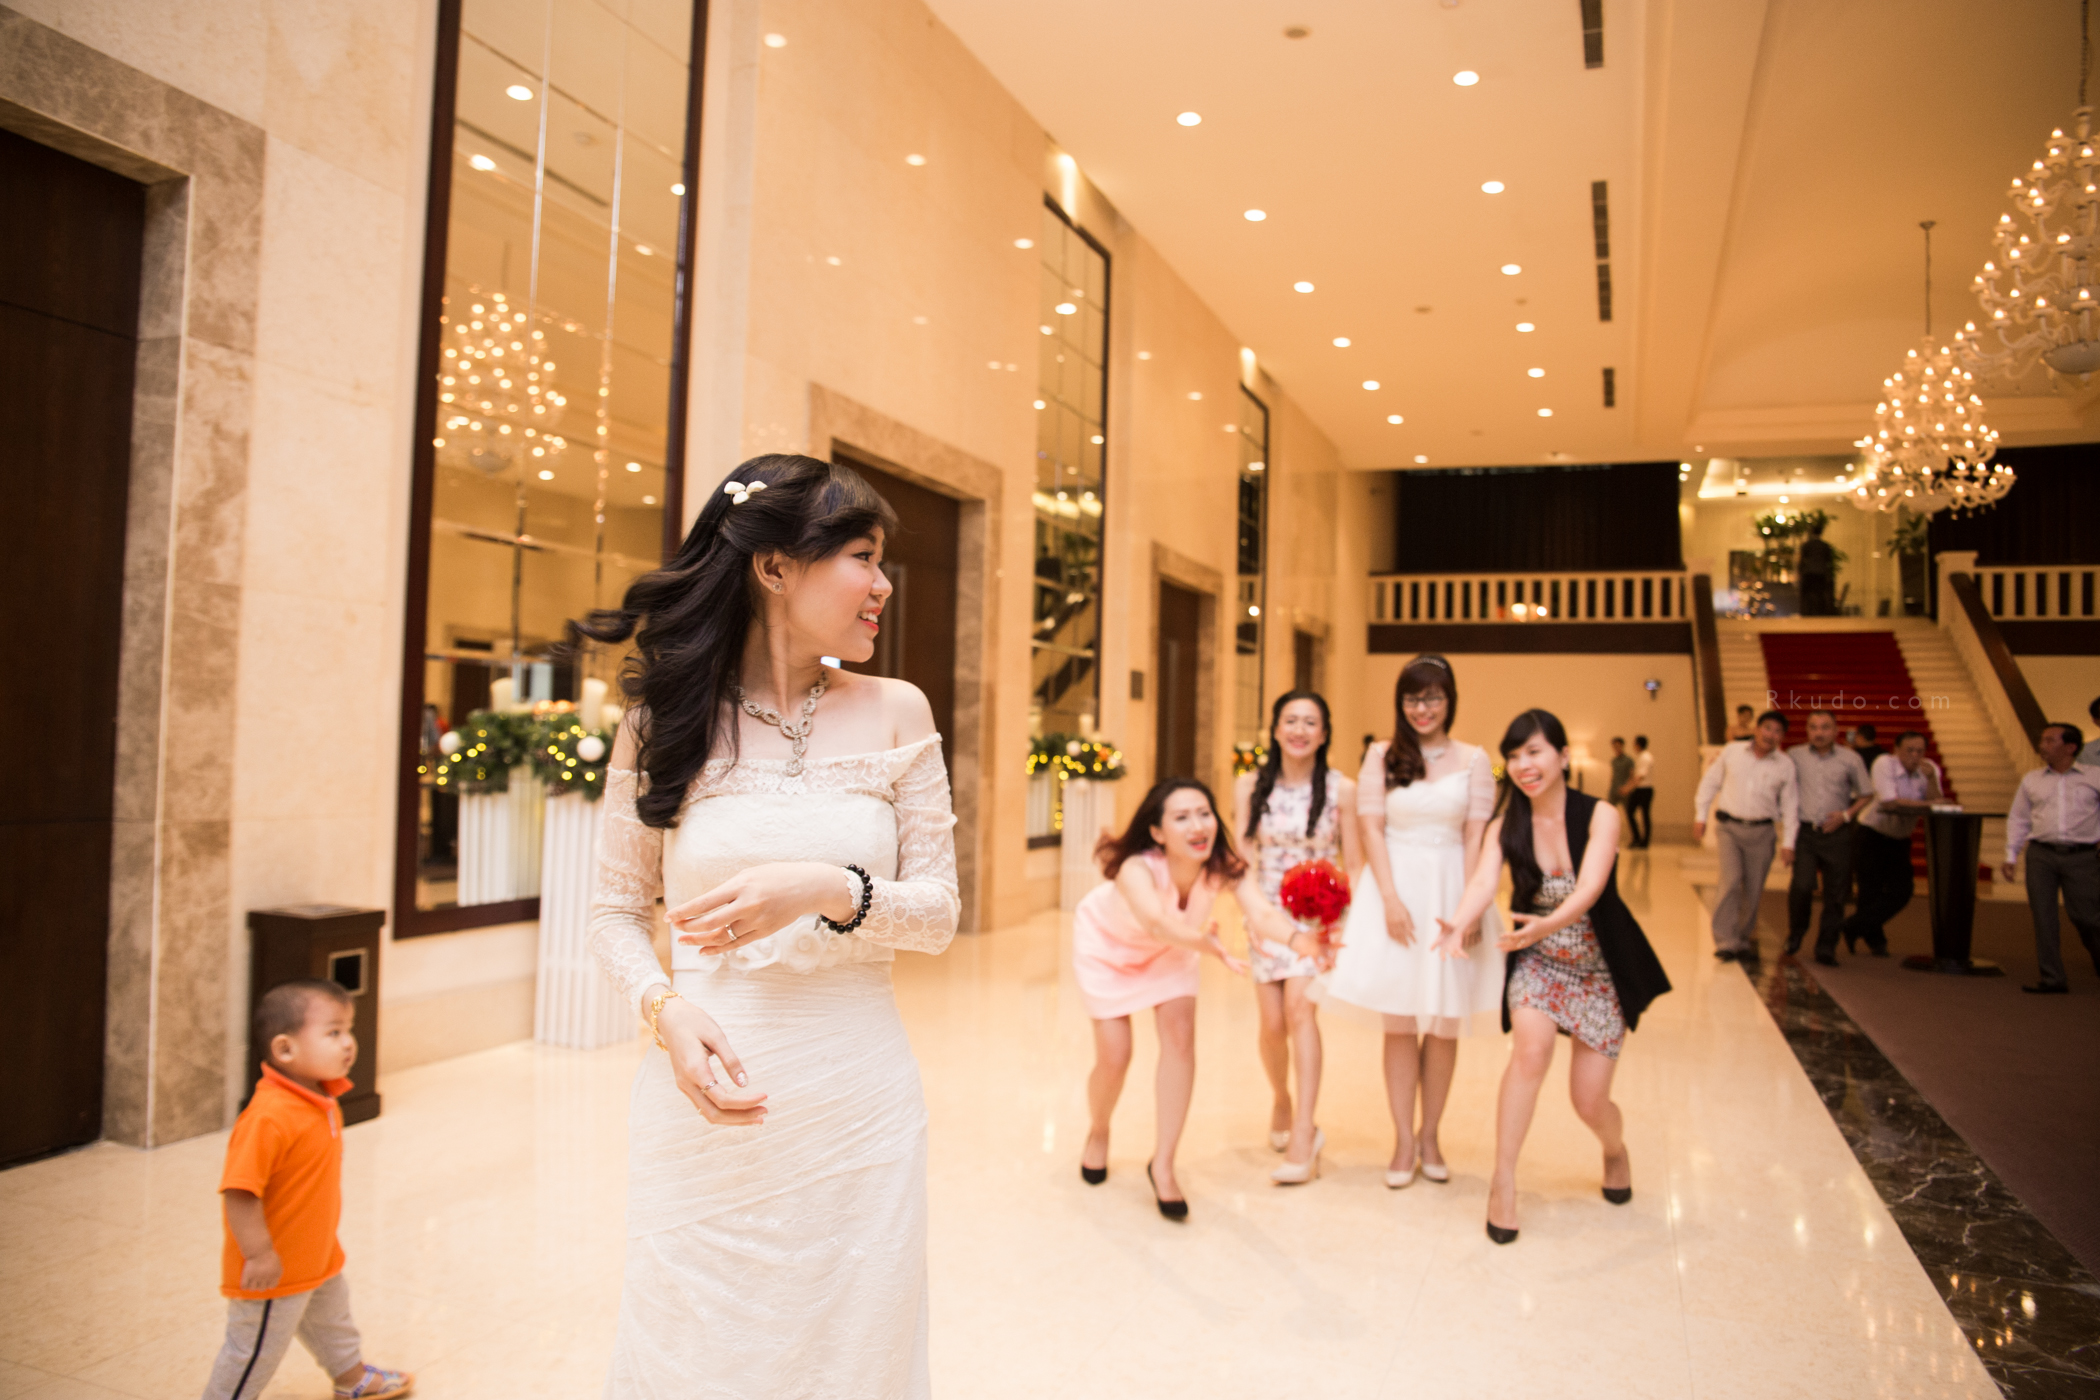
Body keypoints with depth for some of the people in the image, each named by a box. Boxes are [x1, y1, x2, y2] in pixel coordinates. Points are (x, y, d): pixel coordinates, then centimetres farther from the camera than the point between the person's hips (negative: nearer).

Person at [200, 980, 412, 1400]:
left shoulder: (322, 1099, -2)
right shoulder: (269, 1116, -34)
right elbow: (238, 1191, -33)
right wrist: (260, 1255, -28)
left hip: (319, 1257, 10)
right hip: (275, 1271, -10)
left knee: (331, 1321, 30)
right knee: (256, 1349, 8)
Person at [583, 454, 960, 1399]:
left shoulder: (894, 713, 0)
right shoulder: (665, 722, 0)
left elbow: (937, 909, 0)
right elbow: (615, 909, 5)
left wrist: (827, 890, -19)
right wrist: (665, 1007, -14)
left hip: (858, 1109, 1)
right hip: (704, 1106, 0)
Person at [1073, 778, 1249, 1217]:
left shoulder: (1223, 866, -31)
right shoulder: (1137, 869, -42)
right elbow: (1159, 925, -62)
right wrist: (1214, 947, -64)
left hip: (1170, 950, 3)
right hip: (1107, 944, -3)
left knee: (1180, 1035, -15)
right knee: (1114, 1057, -3)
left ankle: (1162, 1165, 1)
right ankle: (1098, 1134, 32)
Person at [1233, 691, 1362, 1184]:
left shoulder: (1341, 789, -3)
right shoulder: (1250, 786, 2)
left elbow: (1354, 865, 0)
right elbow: (1241, 858, 1)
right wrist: (1258, 913, -12)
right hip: (1268, 916, 2)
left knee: (1300, 1005, -21)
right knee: (1272, 1024, -1)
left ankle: (1303, 1135, -18)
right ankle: (1281, 1102, 30)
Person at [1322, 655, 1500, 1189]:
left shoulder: (1473, 759, 4)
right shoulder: (1382, 756, 5)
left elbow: (1475, 838, 0)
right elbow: (1372, 829, -1)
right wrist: (1391, 898, -11)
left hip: (1450, 890, 0)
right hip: (1395, 888, 0)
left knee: (1444, 1025, 5)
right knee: (1399, 1023, 3)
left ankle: (1430, 1135, 22)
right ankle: (1404, 1142, 13)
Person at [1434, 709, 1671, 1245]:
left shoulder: (1599, 816, -17)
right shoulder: (1506, 827, -9)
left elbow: (1589, 888, -32)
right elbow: (1483, 881, -26)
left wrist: (1549, 924, -52)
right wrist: (1458, 924, -48)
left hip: (1600, 967, -1)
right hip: (1538, 962, 1)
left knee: (1589, 1103, 0)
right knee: (1531, 1049, -28)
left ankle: (1615, 1151, 37)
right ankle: (1503, 1182, -16)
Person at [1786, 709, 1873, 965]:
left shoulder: (1850, 759, 5)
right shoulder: (1794, 756, 5)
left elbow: (1866, 794, 12)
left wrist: (1846, 814, -3)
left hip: (1837, 834, 1)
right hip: (1804, 831, -1)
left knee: (1835, 894, 2)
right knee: (1802, 885, -16)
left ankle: (1826, 948, 14)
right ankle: (1796, 930, 10)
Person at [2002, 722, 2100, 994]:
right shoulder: (2031, 780, 13)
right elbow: (2017, 818, 15)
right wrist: (2011, 855, 9)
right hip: (2041, 854, 2)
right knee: (2042, 916, -1)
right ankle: (2052, 978, 6)